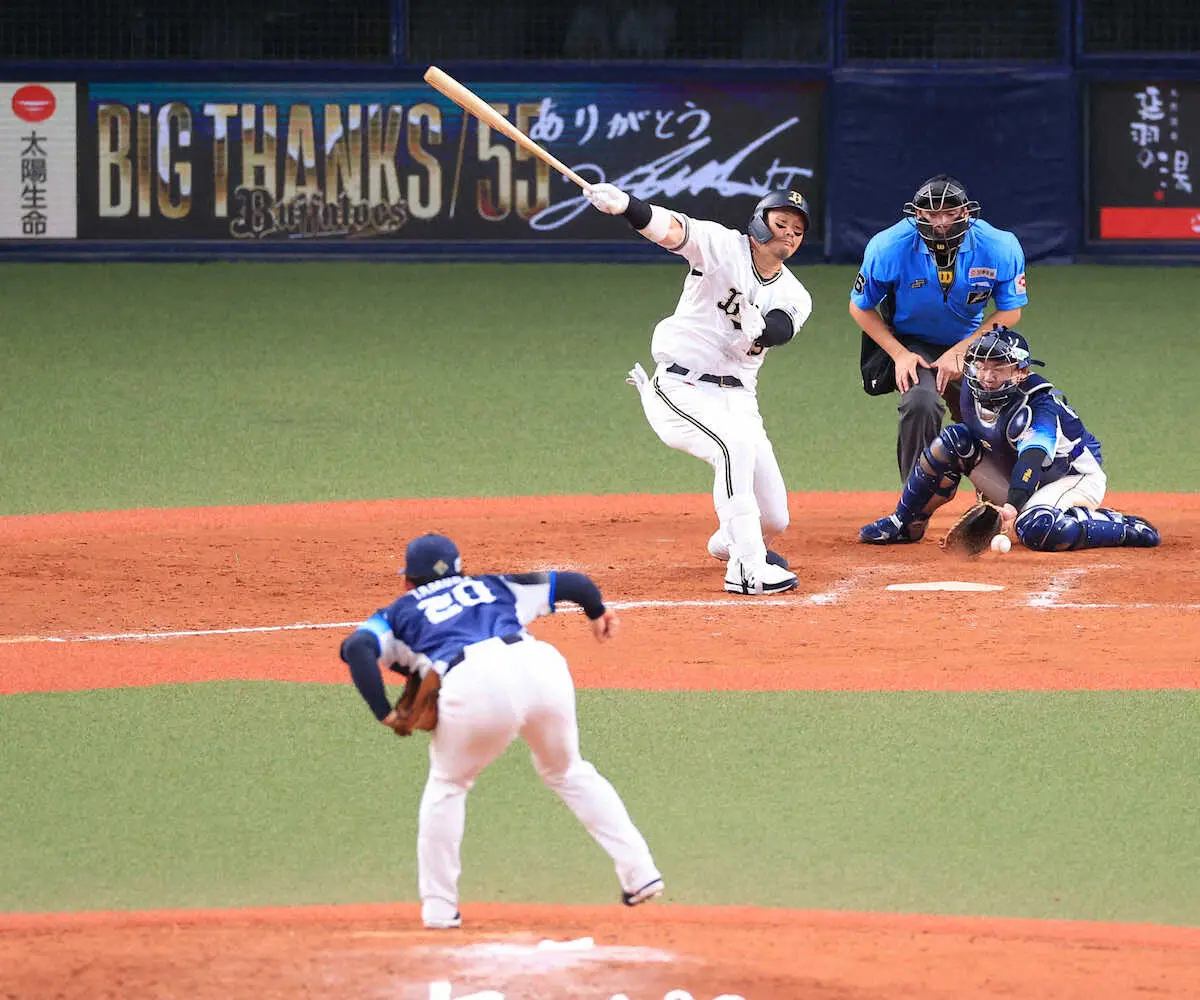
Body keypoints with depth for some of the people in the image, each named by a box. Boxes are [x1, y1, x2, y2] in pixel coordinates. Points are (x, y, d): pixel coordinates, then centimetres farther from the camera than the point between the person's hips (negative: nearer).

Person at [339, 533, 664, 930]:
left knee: (446, 786, 22)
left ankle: (438, 908, 18)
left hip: (476, 687, -3)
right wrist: (597, 614, 57)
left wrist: (385, 714, 10)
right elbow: (573, 583, 36)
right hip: (541, 665, 3)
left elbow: (357, 647, 8)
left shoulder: (401, 612, 28)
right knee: (569, 772, 27)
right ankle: (640, 873, 20)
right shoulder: (492, 587, 36)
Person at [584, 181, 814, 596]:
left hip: (736, 400, 6)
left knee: (773, 518, 4)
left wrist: (758, 328, -40)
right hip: (680, 387, -6)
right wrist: (623, 204, -42)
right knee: (736, 442, -35)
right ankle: (747, 569, -32)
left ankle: (728, 542, 41)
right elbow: (670, 229, -22)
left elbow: (779, 329, -16)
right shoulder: (722, 246, -4)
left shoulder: (793, 297, 7)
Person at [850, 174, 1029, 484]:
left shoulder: (999, 247, -21)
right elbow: (860, 307, -8)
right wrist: (900, 354, -18)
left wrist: (958, 353, -18)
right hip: (911, 344, -3)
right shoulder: (889, 247, -23)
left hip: (970, 344, 3)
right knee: (920, 402, -30)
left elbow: (1010, 312, -9)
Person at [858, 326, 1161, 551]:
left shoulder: (1042, 406, -32)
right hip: (1016, 477, 7)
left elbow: (1033, 458, -48)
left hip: (1076, 478, -7)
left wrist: (1013, 504, -62)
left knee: (1036, 529, -39)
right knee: (954, 441, -12)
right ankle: (904, 525, 1)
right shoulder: (974, 391, -11)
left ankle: (1123, 527, -18)